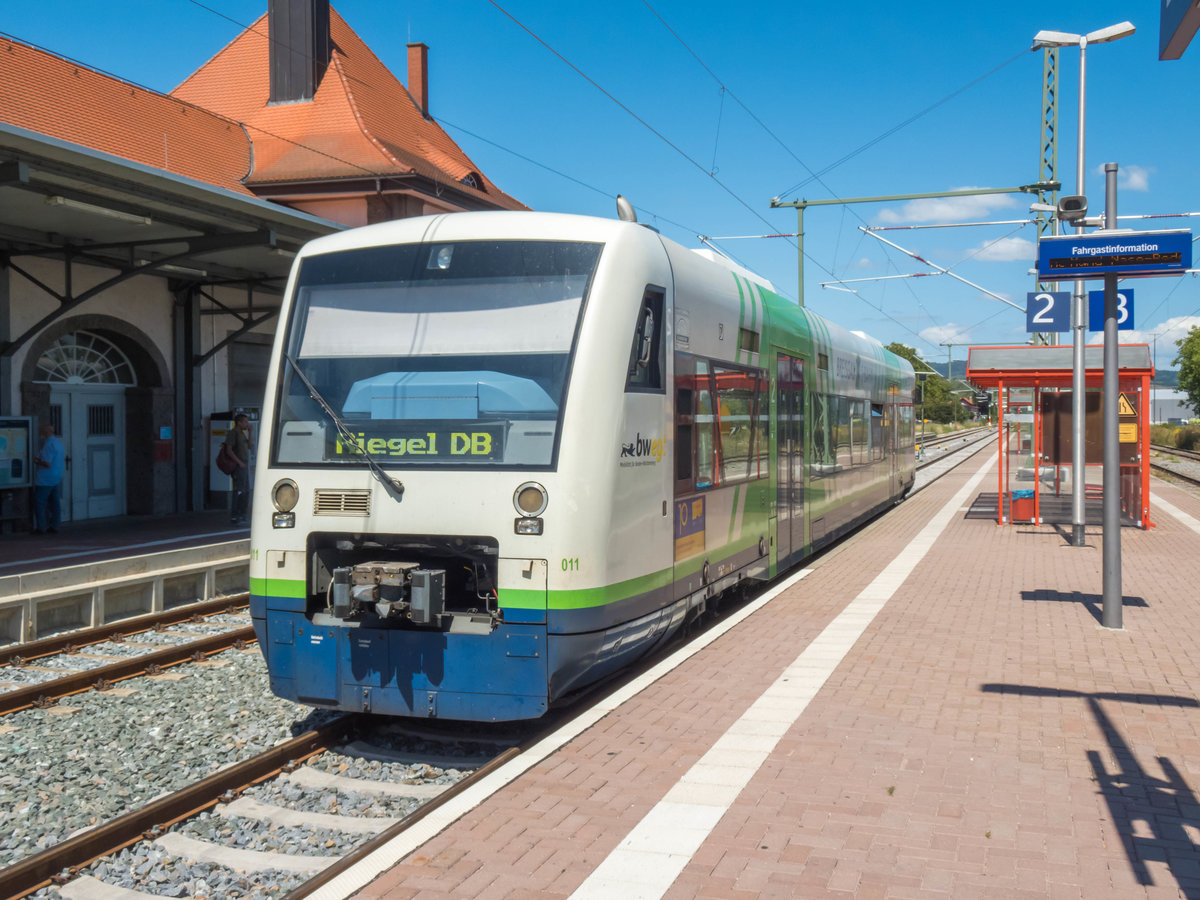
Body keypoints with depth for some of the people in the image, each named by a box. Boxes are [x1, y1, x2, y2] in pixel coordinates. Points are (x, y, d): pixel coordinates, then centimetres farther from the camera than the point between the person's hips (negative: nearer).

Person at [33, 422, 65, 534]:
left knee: (39, 502, -1)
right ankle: (54, 527, 9)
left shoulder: (49, 444, -16)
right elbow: (63, 464, 20)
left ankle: (40, 527, 0)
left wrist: (37, 462, -5)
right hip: (57, 479, 9)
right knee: (55, 503, 8)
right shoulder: (60, 443, 13)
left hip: (45, 480, -9)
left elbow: (47, 464, -23)